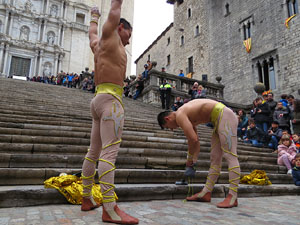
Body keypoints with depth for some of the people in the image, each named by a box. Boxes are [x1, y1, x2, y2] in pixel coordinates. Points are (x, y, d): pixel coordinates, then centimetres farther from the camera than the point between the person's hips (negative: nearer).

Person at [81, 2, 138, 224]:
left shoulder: (98, 44, 26)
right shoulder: (109, 34, 5)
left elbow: (92, 32, 46)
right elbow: (115, 11, 10)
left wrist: (94, 16, 65)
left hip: (99, 99, 9)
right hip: (110, 99, -9)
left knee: (94, 152, 9)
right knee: (109, 153, -17)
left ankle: (87, 199, 17)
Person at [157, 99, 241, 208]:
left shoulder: (179, 115, -12)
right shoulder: (188, 117, 17)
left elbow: (193, 139, -21)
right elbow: (196, 141, 21)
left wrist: (189, 159, -6)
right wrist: (194, 161, 21)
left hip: (224, 115, -10)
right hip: (220, 119, 10)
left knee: (230, 156, -12)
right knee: (215, 158, 8)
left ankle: (232, 197, -11)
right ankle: (206, 193, 13)